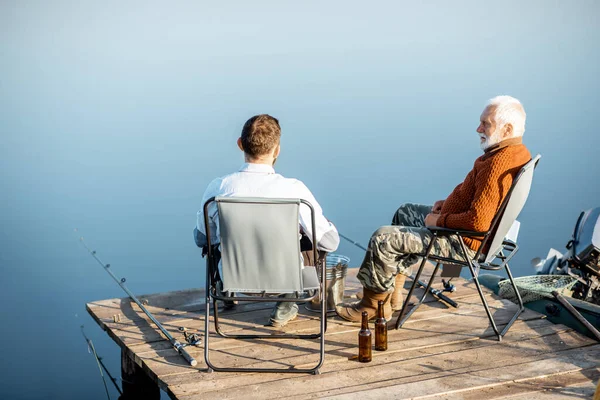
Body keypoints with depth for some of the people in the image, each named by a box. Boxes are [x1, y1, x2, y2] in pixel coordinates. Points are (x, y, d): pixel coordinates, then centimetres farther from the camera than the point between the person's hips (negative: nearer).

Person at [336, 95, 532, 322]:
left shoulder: (499, 164, -30)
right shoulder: (516, 150, 4)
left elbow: (478, 222, -34)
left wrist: (440, 220, -18)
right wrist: (449, 202, 6)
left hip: (464, 241, -11)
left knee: (383, 238, -8)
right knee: (405, 212, 27)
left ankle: (374, 304, 12)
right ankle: (393, 294, 28)